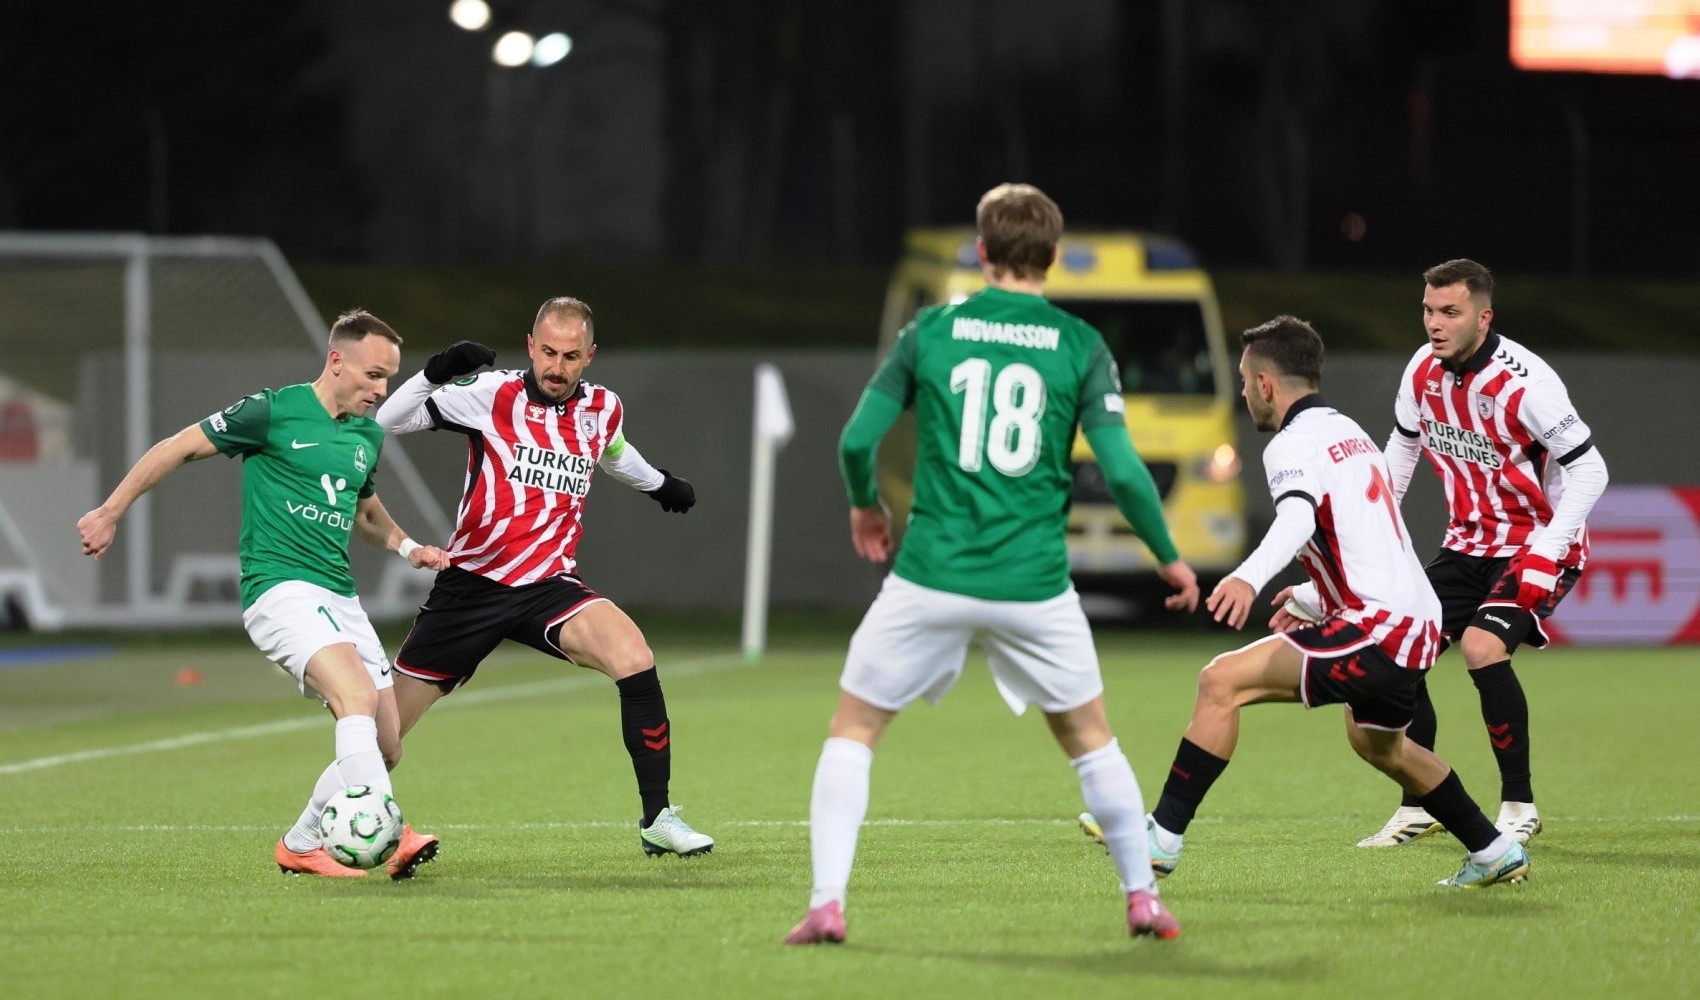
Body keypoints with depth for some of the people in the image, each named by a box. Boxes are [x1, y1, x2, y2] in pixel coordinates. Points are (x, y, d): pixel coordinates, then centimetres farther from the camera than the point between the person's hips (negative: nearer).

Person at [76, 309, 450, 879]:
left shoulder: (368, 435, 14)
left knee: (386, 749, 2)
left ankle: (302, 845, 19)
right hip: (281, 589, -8)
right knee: (358, 695, -31)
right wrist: (110, 513, 2)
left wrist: (406, 547, 15)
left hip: (341, 599, 8)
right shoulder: (273, 411, -6)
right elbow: (179, 448, 2)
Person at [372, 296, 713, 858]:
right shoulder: (490, 395, -7)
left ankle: (657, 820, -17)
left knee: (634, 658, -26)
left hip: (548, 585, 2)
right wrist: (435, 373, -25)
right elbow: (389, 421, -9)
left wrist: (659, 484, 47)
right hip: (470, 584, -2)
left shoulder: (603, 409, 5)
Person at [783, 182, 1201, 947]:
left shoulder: (931, 331, 2)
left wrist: (864, 506, 23)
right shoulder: (1080, 346, 0)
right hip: (1034, 583, 1)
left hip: (932, 577, -1)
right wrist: (1170, 558, 9)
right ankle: (1143, 899, 20)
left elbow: (858, 439, 2)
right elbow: (1122, 470, -6)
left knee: (853, 731, 11)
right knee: (1089, 738, 20)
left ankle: (826, 903, -2)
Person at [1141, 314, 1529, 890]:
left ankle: (1162, 836, -19)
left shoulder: (1294, 444, -10)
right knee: (1378, 745, 35)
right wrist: (1314, 600, 39)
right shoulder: (1349, 432, 21)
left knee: (1222, 682, -15)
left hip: (1376, 630, -10)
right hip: (1417, 623, 10)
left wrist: (1249, 577, -49)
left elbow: (1297, 517, -32)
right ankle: (1496, 853, 43)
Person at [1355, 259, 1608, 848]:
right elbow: (1403, 446, 16)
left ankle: (1519, 806, -12)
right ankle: (1418, 808, 11)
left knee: (1481, 646, -28)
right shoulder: (1422, 371, -3)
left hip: (1537, 546, -7)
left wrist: (1544, 556, -26)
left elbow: (1588, 469, -20)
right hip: (1469, 544, 7)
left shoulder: (1523, 381, -24)